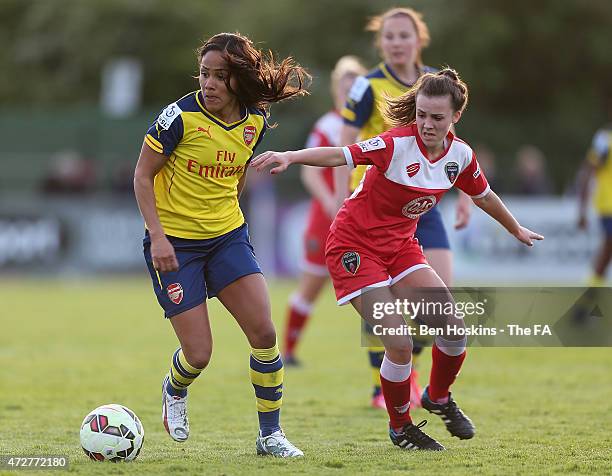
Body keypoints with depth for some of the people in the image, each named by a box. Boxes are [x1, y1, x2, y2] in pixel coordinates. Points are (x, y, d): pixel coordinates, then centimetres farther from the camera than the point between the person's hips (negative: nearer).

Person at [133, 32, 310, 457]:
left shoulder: (255, 121, -2)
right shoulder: (182, 115, -17)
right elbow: (143, 175, -9)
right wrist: (158, 236, -15)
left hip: (228, 236, 4)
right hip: (174, 243, -4)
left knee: (264, 333, -8)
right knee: (199, 355, -6)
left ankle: (271, 434, 7)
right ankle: (175, 392, 32)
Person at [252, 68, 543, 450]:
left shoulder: (460, 155, -3)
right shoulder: (398, 144, -23)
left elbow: (483, 195, 17)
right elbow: (341, 156, -36)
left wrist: (517, 229, 32)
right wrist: (291, 156, -53)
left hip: (400, 245, 6)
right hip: (355, 245, -6)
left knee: (454, 328, -5)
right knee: (399, 344, -15)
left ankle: (439, 397, 25)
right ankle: (400, 427, 9)